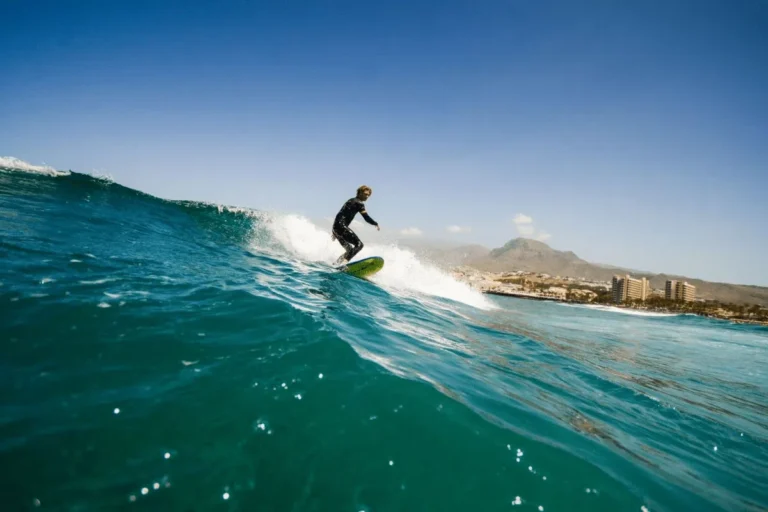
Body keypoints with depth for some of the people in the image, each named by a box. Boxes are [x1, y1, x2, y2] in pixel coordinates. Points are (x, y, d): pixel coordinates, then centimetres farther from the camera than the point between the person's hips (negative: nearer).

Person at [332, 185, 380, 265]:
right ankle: (344, 262, -34)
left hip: (336, 226, 10)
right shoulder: (359, 203, -3)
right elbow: (366, 218, -11)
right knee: (359, 244, -17)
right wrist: (376, 224, 5)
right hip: (341, 226, -10)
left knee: (349, 250, 16)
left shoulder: (351, 201, 25)